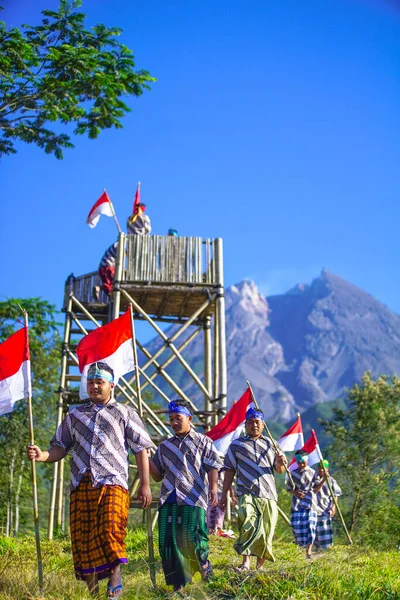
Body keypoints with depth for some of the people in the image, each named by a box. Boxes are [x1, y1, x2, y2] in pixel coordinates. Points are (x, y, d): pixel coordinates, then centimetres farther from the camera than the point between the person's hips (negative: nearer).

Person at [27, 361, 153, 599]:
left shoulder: (125, 413, 11)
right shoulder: (75, 415, 20)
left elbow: (141, 450, 9)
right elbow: (61, 447, 16)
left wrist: (145, 484, 2)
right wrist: (43, 455, -7)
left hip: (112, 484, -3)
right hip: (81, 485, 4)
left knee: (110, 530, -21)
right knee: (82, 537, 1)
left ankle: (115, 581, -6)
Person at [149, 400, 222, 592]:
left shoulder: (203, 442, 11)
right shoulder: (165, 446, 21)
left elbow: (212, 467, 2)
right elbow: (158, 475, 21)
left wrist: (213, 488, -15)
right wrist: (147, 459, 5)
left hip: (192, 499, -4)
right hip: (168, 500, 4)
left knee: (193, 538, -14)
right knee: (167, 541, -2)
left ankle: (204, 565, 16)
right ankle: (178, 584, 8)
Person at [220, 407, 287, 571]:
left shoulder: (270, 444, 17)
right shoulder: (236, 445, 11)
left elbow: (279, 471, 17)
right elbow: (229, 471, 12)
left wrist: (280, 463, -7)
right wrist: (224, 495, 8)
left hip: (268, 495, 3)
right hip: (246, 493, -3)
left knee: (266, 533, 1)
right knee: (248, 525, -26)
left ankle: (260, 565, 17)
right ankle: (245, 562, -23)